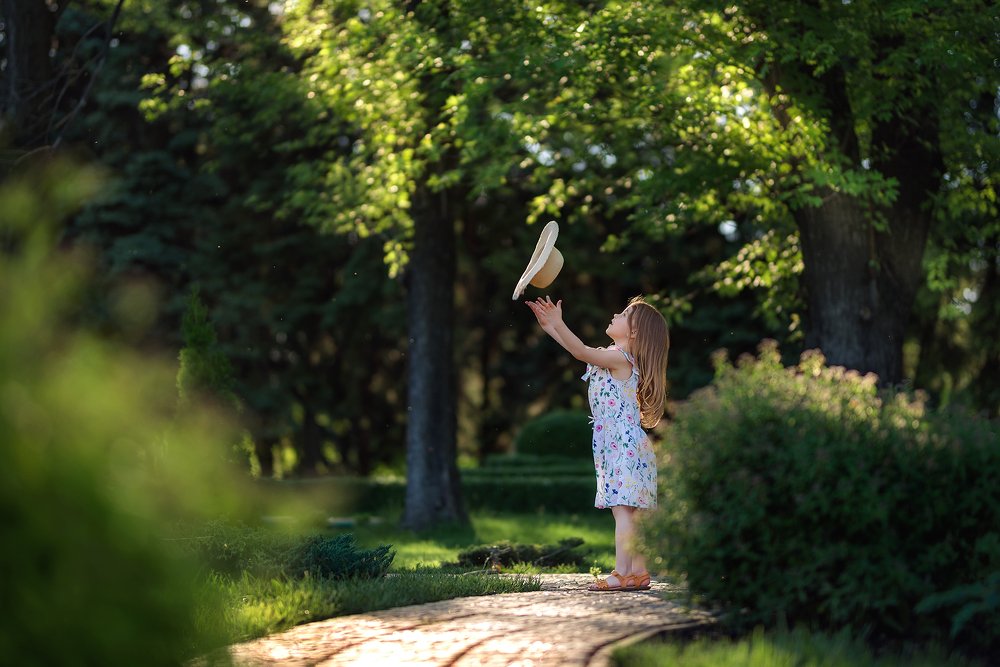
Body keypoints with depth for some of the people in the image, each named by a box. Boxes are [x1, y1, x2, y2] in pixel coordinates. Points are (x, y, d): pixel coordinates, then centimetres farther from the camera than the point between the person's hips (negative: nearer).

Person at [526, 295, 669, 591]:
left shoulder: (620, 358, -12)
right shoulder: (615, 356, 17)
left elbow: (582, 352, -21)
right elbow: (581, 351, 25)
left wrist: (558, 324, -29)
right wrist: (550, 326, 22)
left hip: (623, 444, -10)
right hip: (619, 444, 10)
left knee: (622, 508, -12)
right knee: (629, 511, 9)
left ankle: (622, 573, -15)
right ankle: (638, 572, 10)